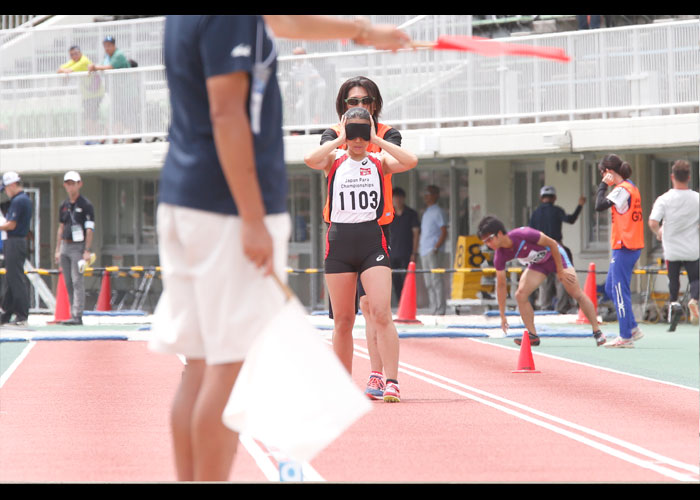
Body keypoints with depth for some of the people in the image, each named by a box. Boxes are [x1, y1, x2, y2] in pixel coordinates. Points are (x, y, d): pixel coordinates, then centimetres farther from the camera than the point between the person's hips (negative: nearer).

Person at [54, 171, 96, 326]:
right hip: (65, 246, 7)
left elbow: (90, 230, -10)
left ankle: (77, 316, -16)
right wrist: (57, 250, 14)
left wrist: (87, 251, -17)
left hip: (78, 246, -7)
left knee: (77, 281, -12)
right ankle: (73, 314, 10)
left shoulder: (86, 205, -6)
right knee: (68, 283, 6)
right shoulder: (64, 206, 14)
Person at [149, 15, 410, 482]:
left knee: (200, 367, 10)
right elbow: (226, 114, -19)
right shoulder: (232, 16, -14)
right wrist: (253, 221, -20)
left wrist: (363, 30, 46)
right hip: (227, 209, -9)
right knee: (232, 368, -6)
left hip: (181, 198, 10)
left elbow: (282, 22, 32)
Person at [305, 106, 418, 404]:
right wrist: (339, 140, -6)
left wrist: (376, 140, -6)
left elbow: (410, 161, -13)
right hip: (339, 242, 1)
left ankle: (391, 381, -16)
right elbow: (310, 159, -16)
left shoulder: (379, 162, 7)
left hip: (372, 241, -1)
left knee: (381, 314, -15)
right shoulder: (334, 161, 6)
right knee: (342, 321, 7)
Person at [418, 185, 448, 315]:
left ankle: (440, 311, -10)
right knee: (429, 283, 9)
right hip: (425, 252, 9)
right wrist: (419, 248, 16)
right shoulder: (427, 212, 20)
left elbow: (444, 232, -13)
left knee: (436, 281, -10)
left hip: (433, 252, -9)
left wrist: (436, 248, -19)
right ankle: (434, 310, 12)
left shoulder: (437, 212, -6)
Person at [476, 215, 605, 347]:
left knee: (577, 294, -10)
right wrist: (502, 316, -7)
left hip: (555, 256, -5)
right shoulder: (500, 256, -18)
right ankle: (533, 336, -7)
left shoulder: (523, 234, -36)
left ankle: (597, 333, -1)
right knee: (521, 294, -15)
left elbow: (552, 244, -23)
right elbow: (501, 285, -8)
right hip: (537, 264, 5)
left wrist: (560, 271, -19)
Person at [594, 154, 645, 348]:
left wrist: (604, 184, -13)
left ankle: (626, 337, -2)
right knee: (611, 287, 16)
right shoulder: (631, 188, 14)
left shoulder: (622, 190, -15)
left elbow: (600, 205, -22)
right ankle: (632, 328, 17)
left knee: (620, 290, -5)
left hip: (624, 248, -10)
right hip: (633, 245, 10)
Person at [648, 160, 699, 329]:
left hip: (672, 250, 0)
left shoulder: (664, 199, -11)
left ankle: (674, 303, -10)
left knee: (673, 280, 15)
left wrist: (658, 233, 3)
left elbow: (653, 223, -18)